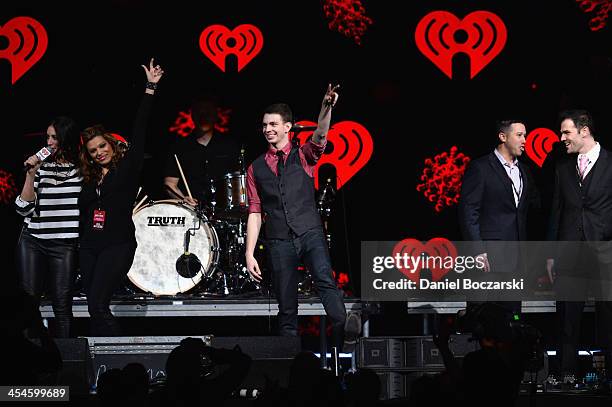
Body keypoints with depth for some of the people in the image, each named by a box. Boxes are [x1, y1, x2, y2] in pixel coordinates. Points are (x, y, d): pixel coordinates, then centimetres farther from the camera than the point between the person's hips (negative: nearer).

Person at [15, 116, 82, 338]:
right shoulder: (41, 166, 5)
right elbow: (23, 208, 0)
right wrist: (31, 175, -10)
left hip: (64, 244, -1)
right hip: (32, 242, 1)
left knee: (62, 303, -2)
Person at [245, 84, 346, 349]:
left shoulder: (304, 156, 10)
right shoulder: (256, 168, 14)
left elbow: (320, 137, -12)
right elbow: (255, 213, 12)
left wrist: (327, 107, -31)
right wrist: (249, 254, 3)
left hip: (310, 233, -2)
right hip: (279, 241, 2)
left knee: (326, 282, -24)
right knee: (286, 306, 1)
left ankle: (343, 342, -34)